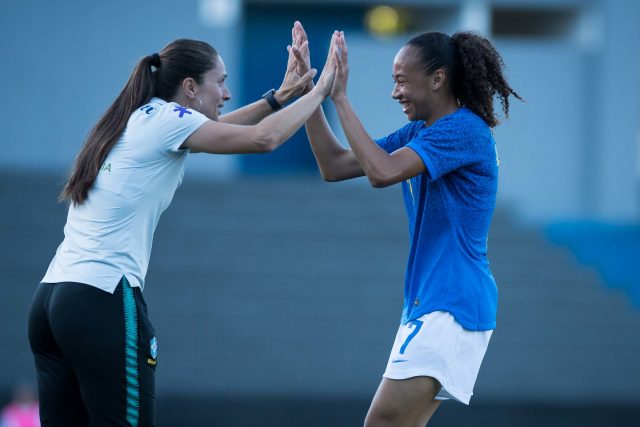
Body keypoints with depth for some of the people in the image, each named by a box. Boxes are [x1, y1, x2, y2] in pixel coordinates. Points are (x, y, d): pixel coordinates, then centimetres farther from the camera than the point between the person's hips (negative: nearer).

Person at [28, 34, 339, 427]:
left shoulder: (140, 120, 18)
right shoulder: (165, 119, -6)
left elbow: (216, 130, 34)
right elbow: (264, 137, -12)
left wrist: (279, 97, 30)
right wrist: (319, 91, 2)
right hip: (102, 302, -9)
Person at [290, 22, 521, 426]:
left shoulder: (465, 130, -14)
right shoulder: (417, 133, 15)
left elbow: (382, 172, -26)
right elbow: (335, 167, 15)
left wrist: (340, 97, -19)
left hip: (453, 305, -10)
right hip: (427, 303, 10)